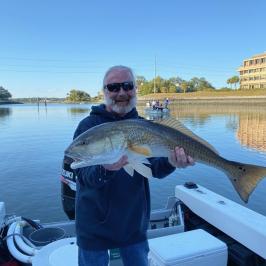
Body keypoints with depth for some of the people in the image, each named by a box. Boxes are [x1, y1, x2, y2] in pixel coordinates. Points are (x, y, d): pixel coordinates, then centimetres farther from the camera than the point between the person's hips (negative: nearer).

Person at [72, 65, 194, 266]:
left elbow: (155, 169, -11)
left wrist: (171, 162, -33)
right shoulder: (89, 126, -12)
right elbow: (83, 176, -20)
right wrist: (105, 169, -41)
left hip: (134, 225, 4)